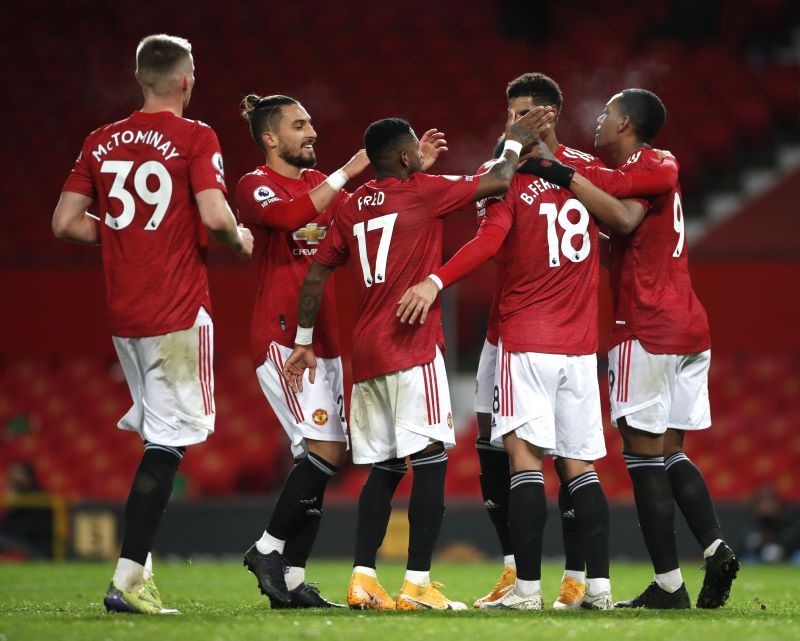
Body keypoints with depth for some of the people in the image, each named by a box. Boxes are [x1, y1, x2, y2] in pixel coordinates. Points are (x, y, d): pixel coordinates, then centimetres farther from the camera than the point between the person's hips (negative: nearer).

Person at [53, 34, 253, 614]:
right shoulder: (194, 138, -7)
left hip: (123, 314, 6)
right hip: (178, 312, -6)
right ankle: (127, 581, -12)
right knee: (169, 442, -5)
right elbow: (215, 215, -18)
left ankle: (139, 566, 15)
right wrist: (240, 240, 3)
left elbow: (66, 222, 9)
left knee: (158, 435, 22)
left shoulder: (102, 142, 10)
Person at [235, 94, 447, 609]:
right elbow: (292, 215, -26)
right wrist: (348, 172, -25)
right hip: (282, 339, -8)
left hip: (324, 343, 8)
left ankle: (291, 580, 7)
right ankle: (269, 548, -6)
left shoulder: (318, 181, 18)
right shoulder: (256, 186, -6)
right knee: (326, 450, -19)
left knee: (324, 459, 4)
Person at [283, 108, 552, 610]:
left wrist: (304, 340, 24)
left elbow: (317, 275, 16)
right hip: (413, 348, -7)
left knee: (383, 467, 11)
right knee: (430, 462, -6)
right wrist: (516, 143, 16)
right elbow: (498, 182, -2)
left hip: (366, 352, 7)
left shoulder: (352, 206, 13)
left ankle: (363, 578, 4)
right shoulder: (422, 192, -4)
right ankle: (418, 584, -11)